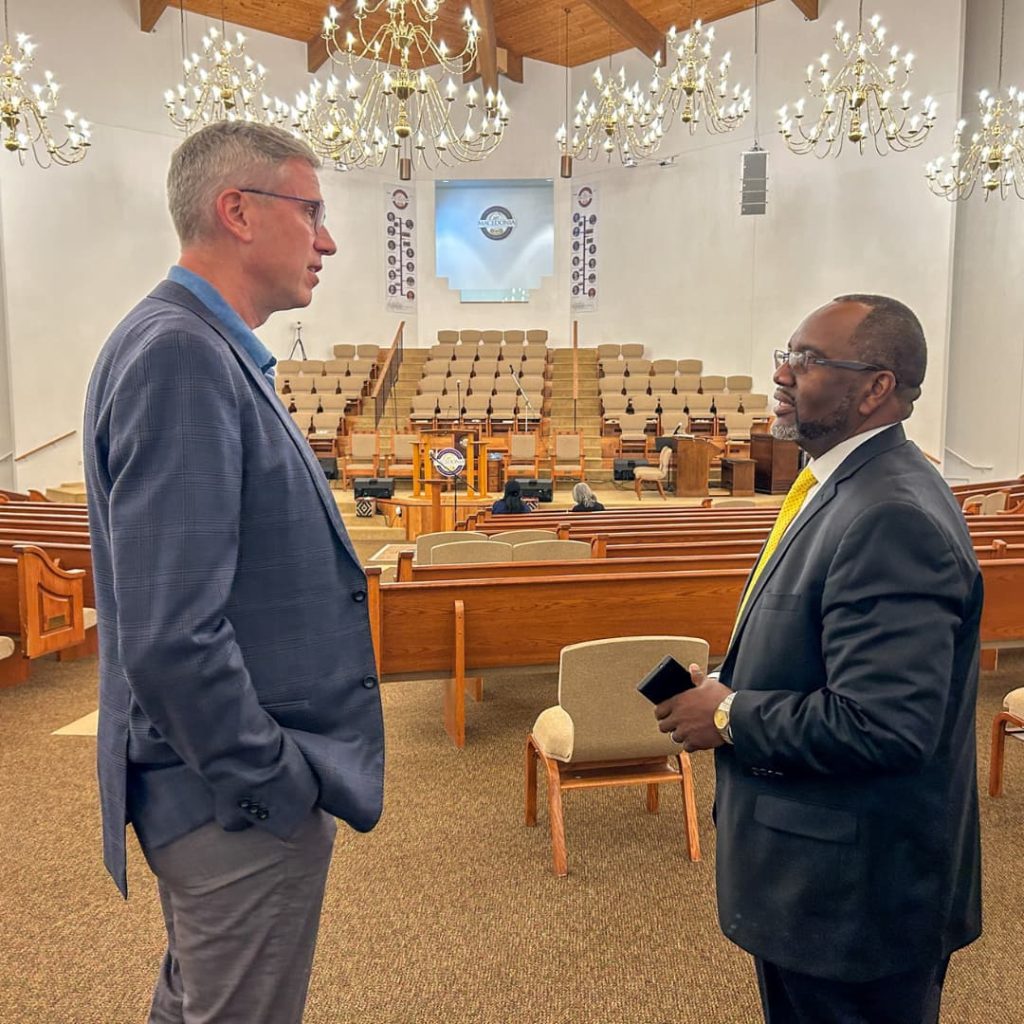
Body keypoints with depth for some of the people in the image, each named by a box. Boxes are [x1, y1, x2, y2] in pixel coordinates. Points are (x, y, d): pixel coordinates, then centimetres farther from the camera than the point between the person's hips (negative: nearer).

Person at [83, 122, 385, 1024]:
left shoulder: (212, 350, 8)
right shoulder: (178, 353, -22)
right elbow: (170, 635, -28)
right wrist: (276, 789, -16)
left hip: (228, 791, 9)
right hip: (245, 809, -9)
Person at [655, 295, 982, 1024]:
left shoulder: (893, 516, -27)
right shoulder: (852, 485, 5)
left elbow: (882, 724, -31)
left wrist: (728, 716, -19)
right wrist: (729, 683, 1)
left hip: (854, 886, -9)